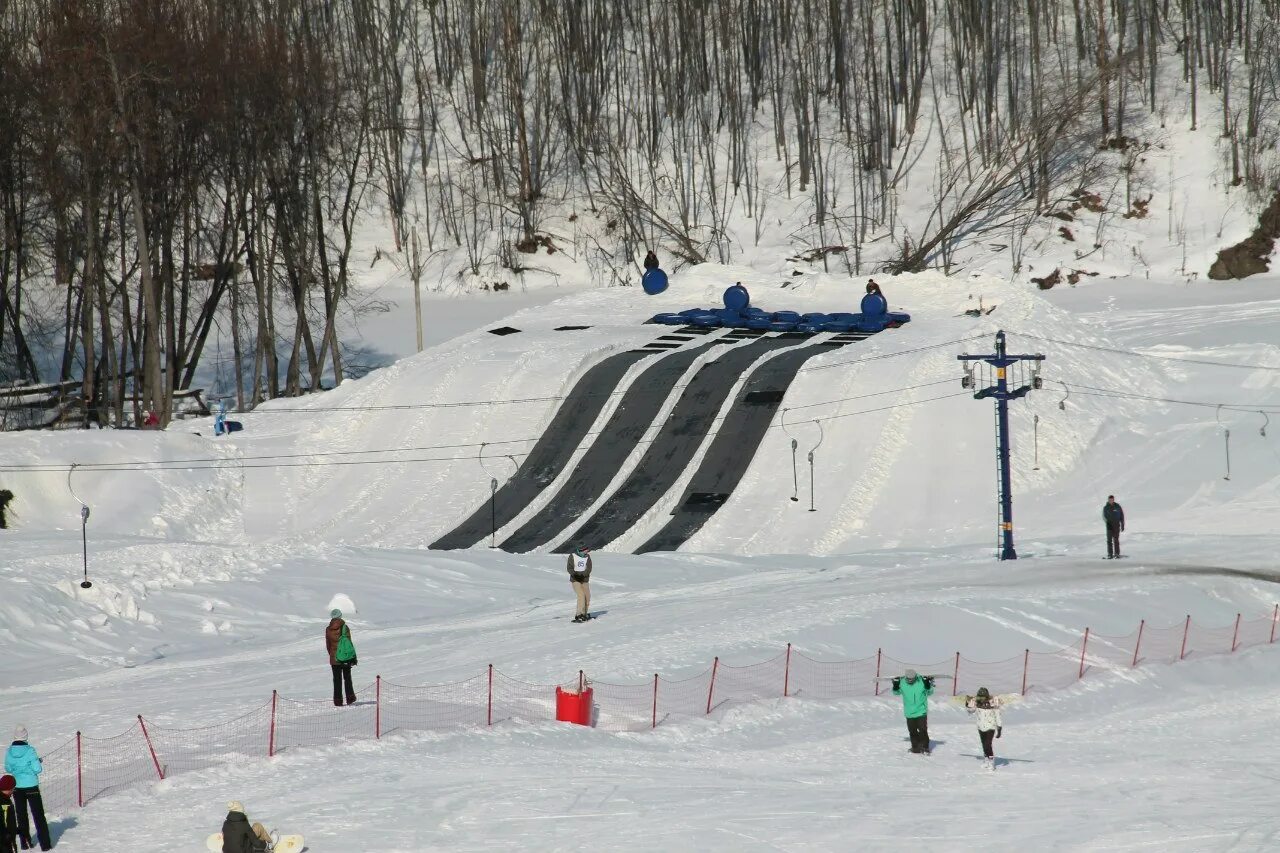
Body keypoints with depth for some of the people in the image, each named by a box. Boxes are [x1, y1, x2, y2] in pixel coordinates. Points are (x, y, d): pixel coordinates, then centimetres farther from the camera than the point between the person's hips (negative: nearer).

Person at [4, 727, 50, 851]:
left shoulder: (9, 752, -6)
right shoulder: (30, 750, -17)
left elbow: (7, 768, 4)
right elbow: (38, 769, -16)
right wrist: (38, 762, 4)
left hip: (17, 788, 3)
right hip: (31, 786, -3)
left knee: (21, 815, 17)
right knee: (38, 815, 6)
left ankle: (25, 843, 20)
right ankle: (45, 844, 6)